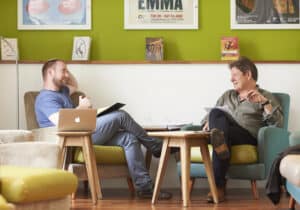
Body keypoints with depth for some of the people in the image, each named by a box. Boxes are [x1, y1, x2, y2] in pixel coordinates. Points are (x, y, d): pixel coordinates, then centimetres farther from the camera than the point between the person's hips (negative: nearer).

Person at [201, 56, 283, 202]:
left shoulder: (265, 96, 17)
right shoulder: (227, 95, 33)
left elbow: (278, 123, 1)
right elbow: (210, 114, 32)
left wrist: (264, 102, -11)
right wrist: (208, 123, 7)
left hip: (248, 136, -3)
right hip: (226, 132, 3)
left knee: (225, 131, -37)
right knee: (216, 113, -30)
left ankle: (218, 185, -47)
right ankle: (219, 141, -58)